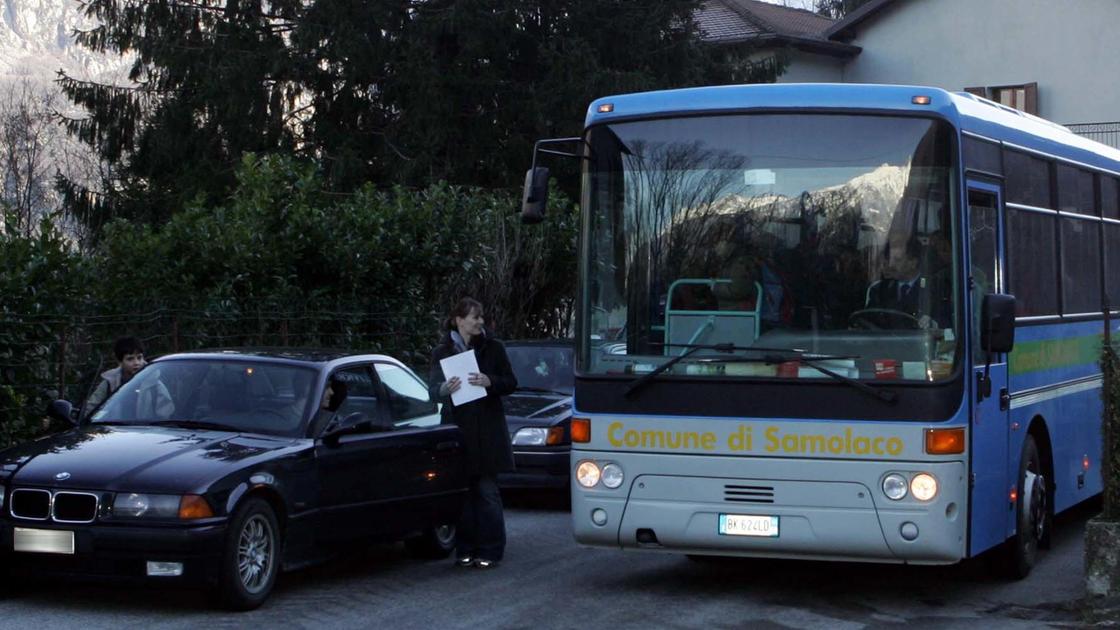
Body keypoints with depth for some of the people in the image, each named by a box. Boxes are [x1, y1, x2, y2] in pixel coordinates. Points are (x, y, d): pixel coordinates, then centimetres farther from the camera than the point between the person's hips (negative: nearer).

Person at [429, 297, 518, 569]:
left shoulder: (493, 348, 6)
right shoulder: (442, 352, 6)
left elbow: (511, 383, 6)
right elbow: (433, 388, 3)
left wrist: (490, 382, -15)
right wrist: (445, 388, -20)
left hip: (487, 430, -1)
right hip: (456, 427, 1)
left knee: (487, 490, -3)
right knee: (462, 492, 1)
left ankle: (490, 550, 2)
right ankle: (465, 549, 8)